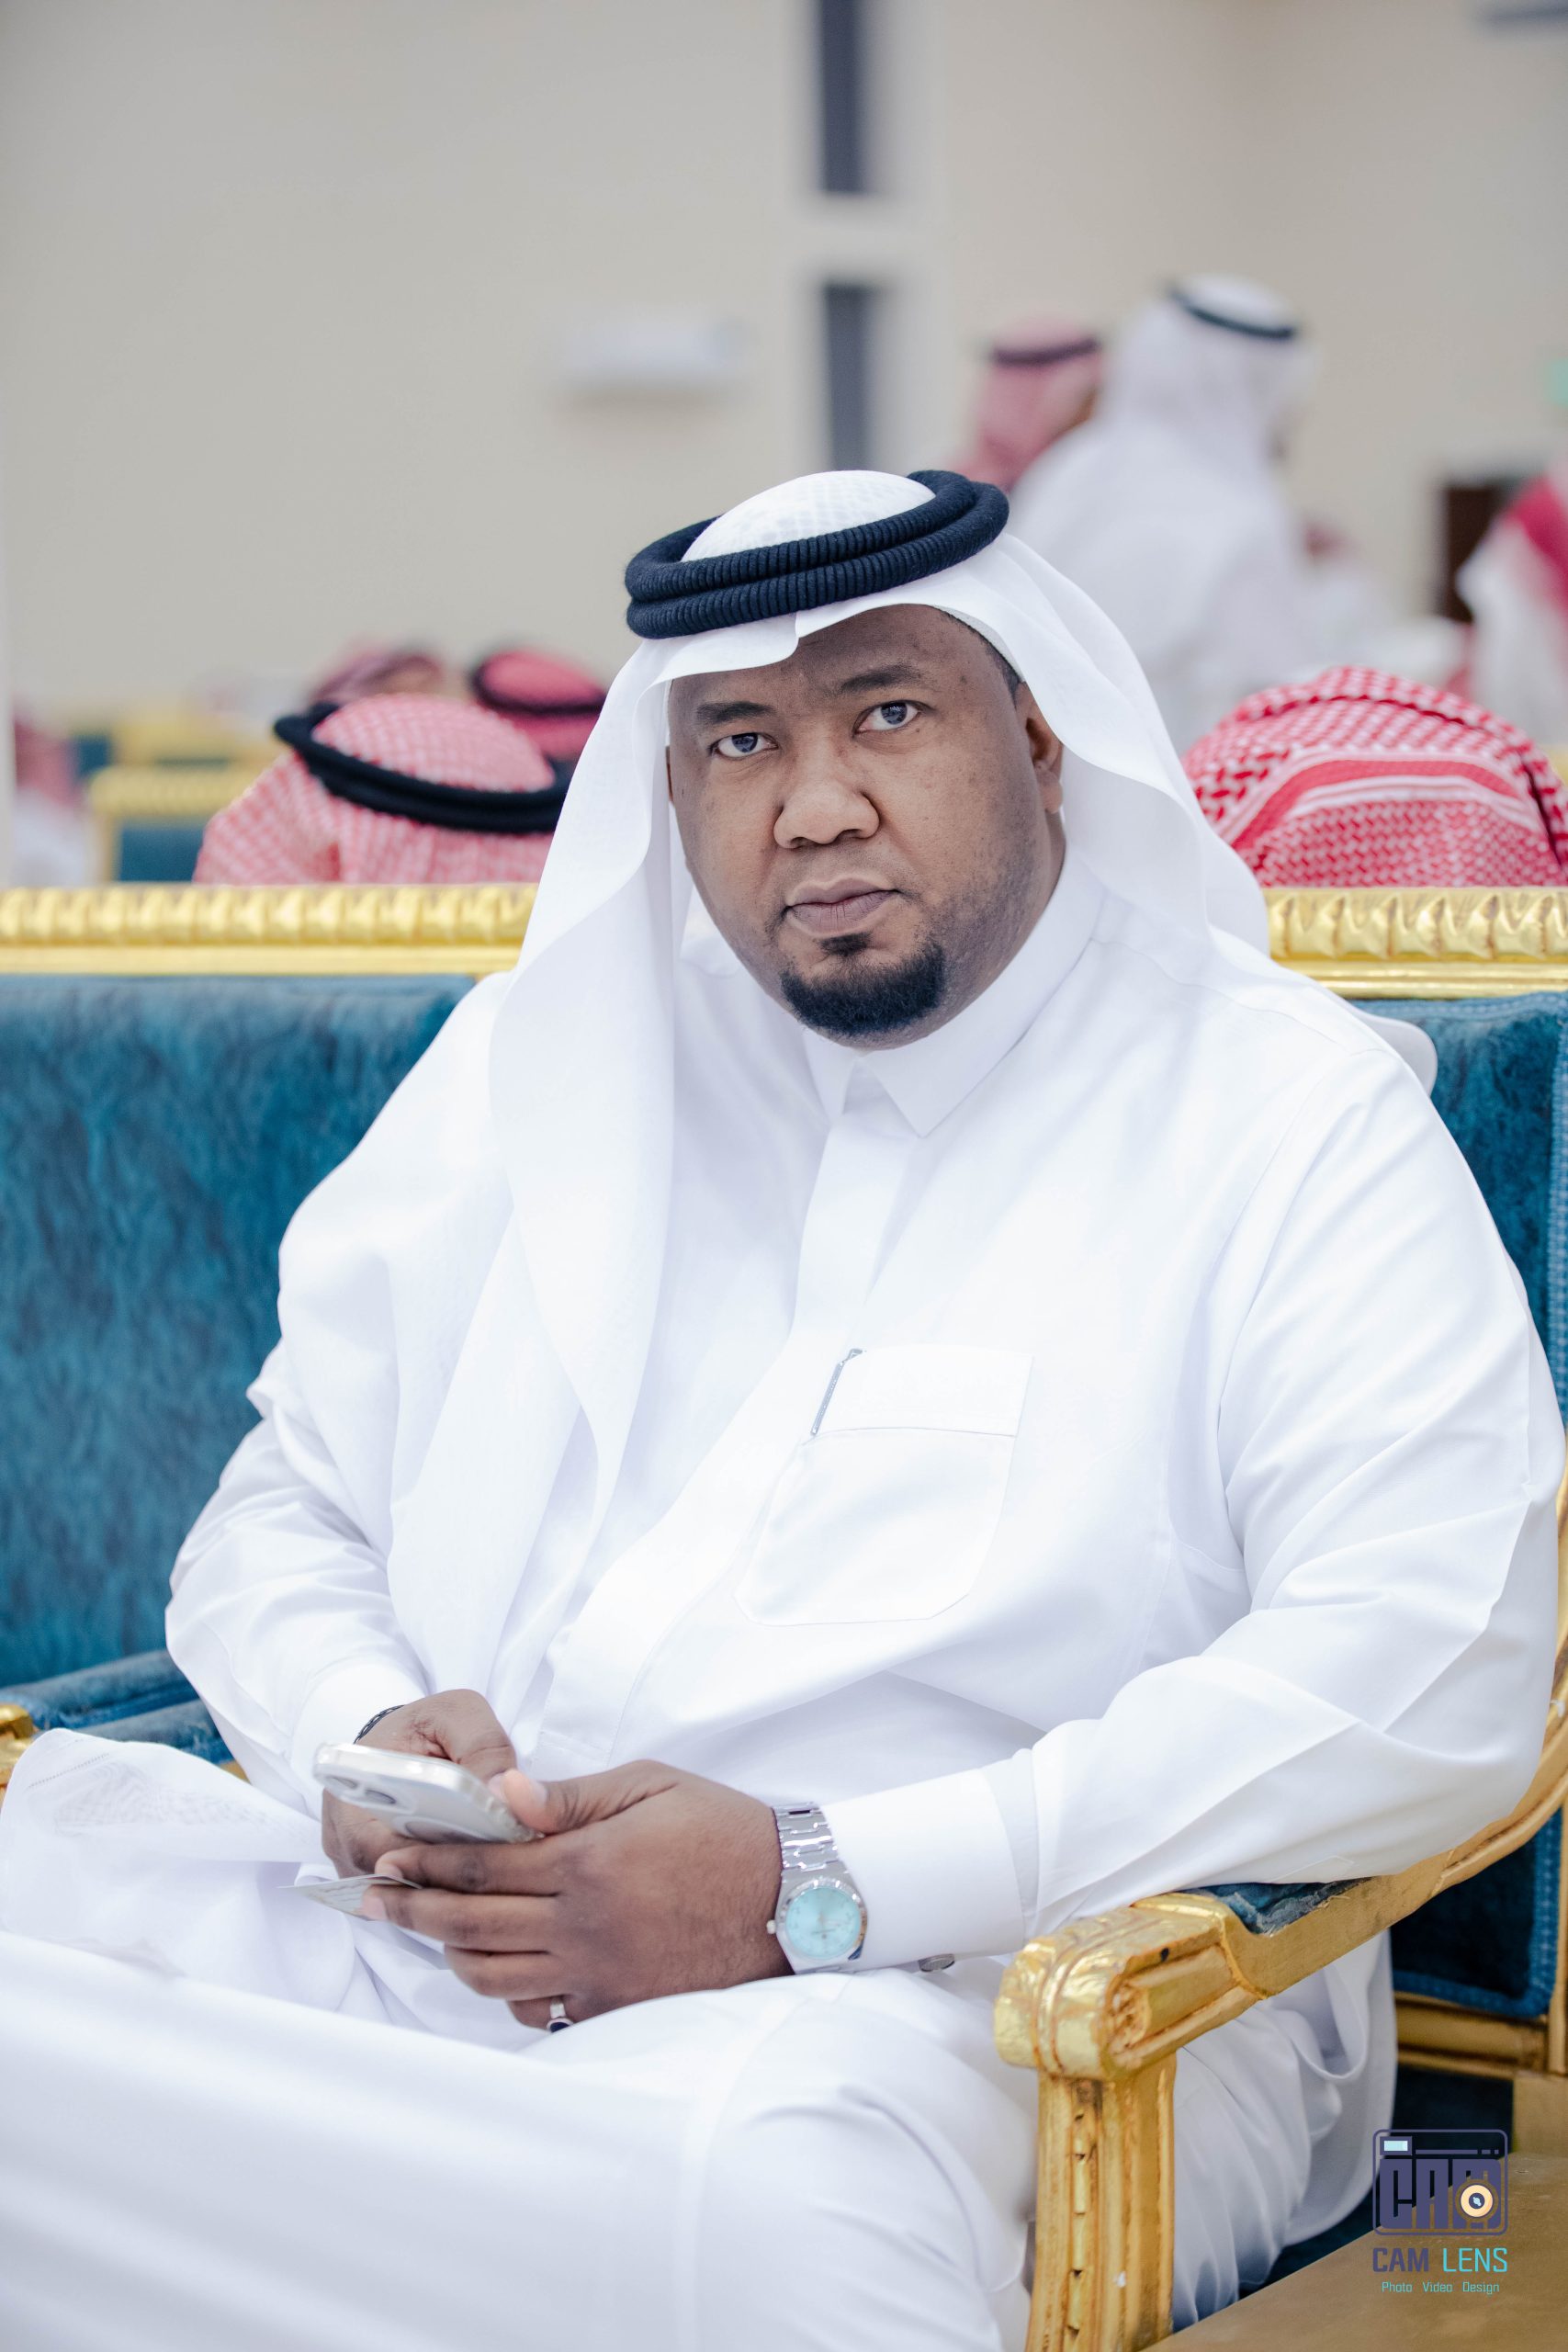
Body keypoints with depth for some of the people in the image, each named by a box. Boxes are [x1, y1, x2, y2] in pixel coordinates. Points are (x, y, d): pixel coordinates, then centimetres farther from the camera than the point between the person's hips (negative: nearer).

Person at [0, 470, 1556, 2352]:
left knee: (766, 2195, -39)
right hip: (431, 1945, 4)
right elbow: (282, 1516, 21)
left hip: (988, 1998, -4)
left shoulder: (1285, 1117, 4)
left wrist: (814, 1892, -16)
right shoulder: (533, 1059, 19)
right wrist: (363, 1739, -5)